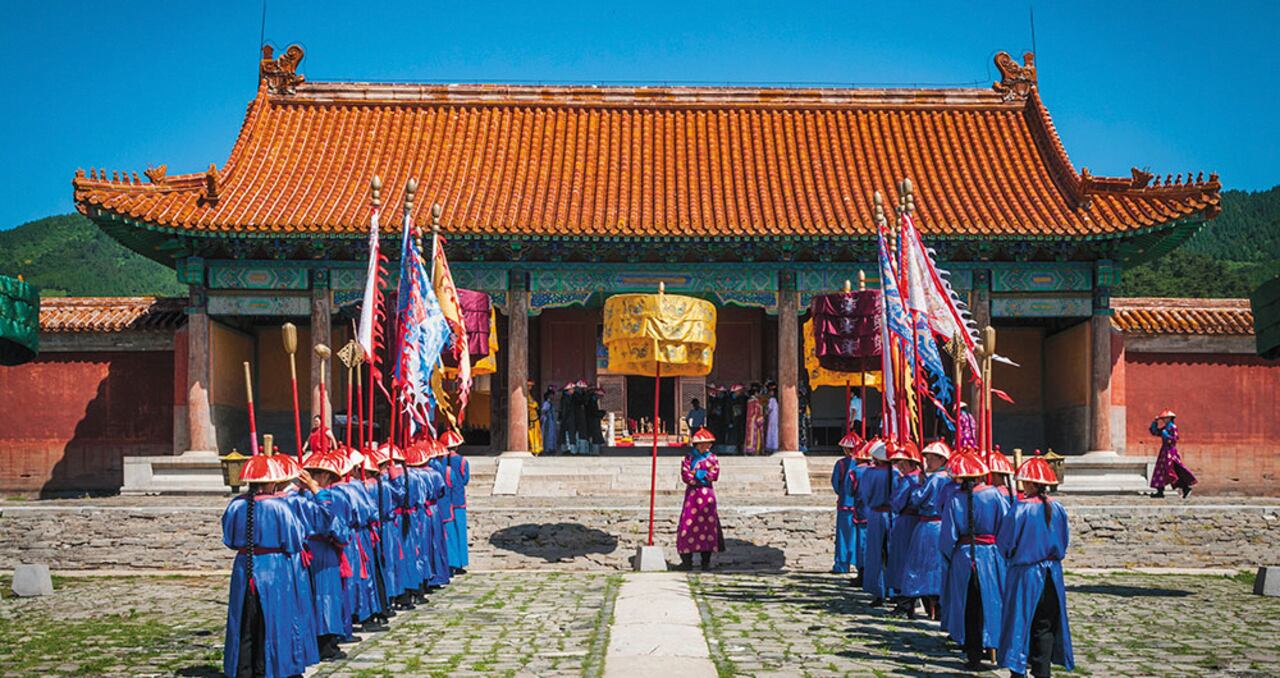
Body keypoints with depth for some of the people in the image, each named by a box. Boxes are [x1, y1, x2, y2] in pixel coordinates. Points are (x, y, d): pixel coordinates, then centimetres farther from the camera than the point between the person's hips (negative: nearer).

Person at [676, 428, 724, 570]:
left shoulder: (712, 458, 7)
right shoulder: (688, 457, 5)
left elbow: (714, 475, -8)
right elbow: (685, 475, -9)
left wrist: (695, 474, -11)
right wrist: (704, 476, -12)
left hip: (707, 494, 1)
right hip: (692, 494, -1)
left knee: (708, 524, 2)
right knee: (687, 525, -4)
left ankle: (706, 561, 11)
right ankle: (687, 560, 2)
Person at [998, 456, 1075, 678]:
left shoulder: (1021, 510, -16)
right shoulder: (1058, 509, -2)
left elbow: (1004, 543, -9)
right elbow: (1064, 541, 8)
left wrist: (1012, 555, 10)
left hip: (1026, 573, -4)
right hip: (1051, 573, 4)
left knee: (1020, 622, 5)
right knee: (1045, 626, 12)